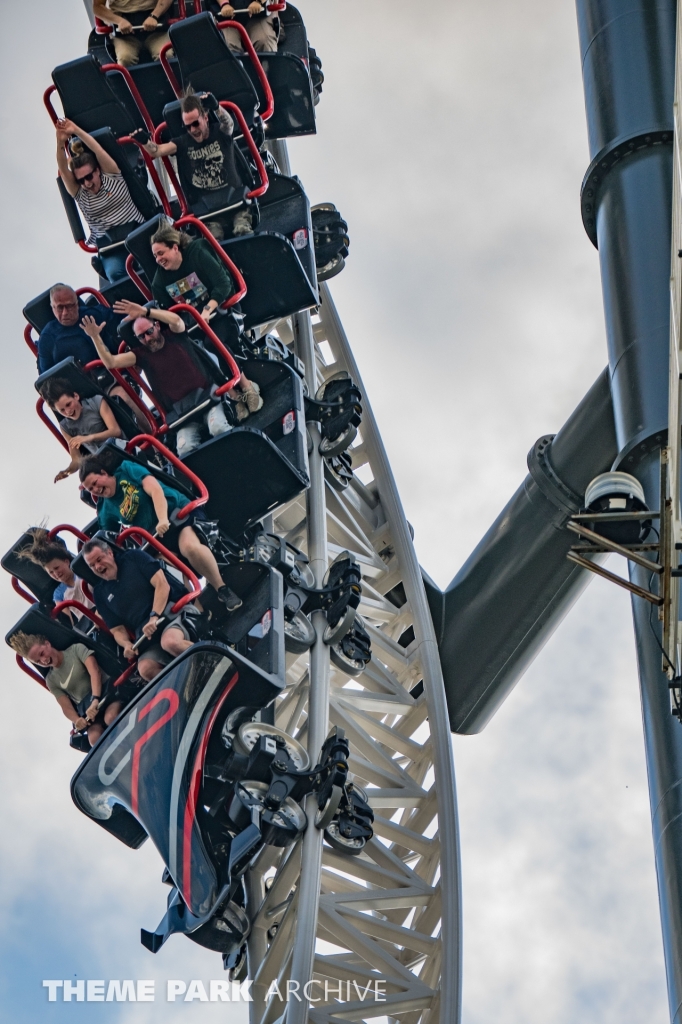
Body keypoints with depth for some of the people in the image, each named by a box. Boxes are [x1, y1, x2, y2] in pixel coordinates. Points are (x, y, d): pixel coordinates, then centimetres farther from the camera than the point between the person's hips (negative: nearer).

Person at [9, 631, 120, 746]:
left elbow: (94, 671, -11)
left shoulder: (76, 649, 4)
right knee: (94, 738, -30)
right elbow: (67, 707, 8)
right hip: (87, 709, 3)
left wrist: (95, 700, -27)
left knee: (110, 717, -37)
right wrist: (77, 720, -17)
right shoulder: (51, 680, 15)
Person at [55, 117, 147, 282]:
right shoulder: (79, 194, 8)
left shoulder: (112, 177, 6)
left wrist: (76, 130, -21)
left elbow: (98, 150, -8)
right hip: (109, 247, 0)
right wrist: (60, 142, -24)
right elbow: (63, 170, -8)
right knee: (115, 273, -32)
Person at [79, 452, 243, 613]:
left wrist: (163, 520, -33)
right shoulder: (106, 511, 7)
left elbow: (155, 489, -19)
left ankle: (222, 590, -23)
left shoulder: (127, 470, -6)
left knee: (191, 547, -33)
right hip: (156, 536, 6)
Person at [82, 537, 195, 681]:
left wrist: (154, 616, -17)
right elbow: (117, 629, 17)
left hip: (171, 610, -4)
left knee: (170, 642, -39)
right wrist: (127, 644, -6)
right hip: (147, 635, 4)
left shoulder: (133, 557, 7)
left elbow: (162, 584, -4)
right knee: (145, 668, -31)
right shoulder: (100, 593, 17)